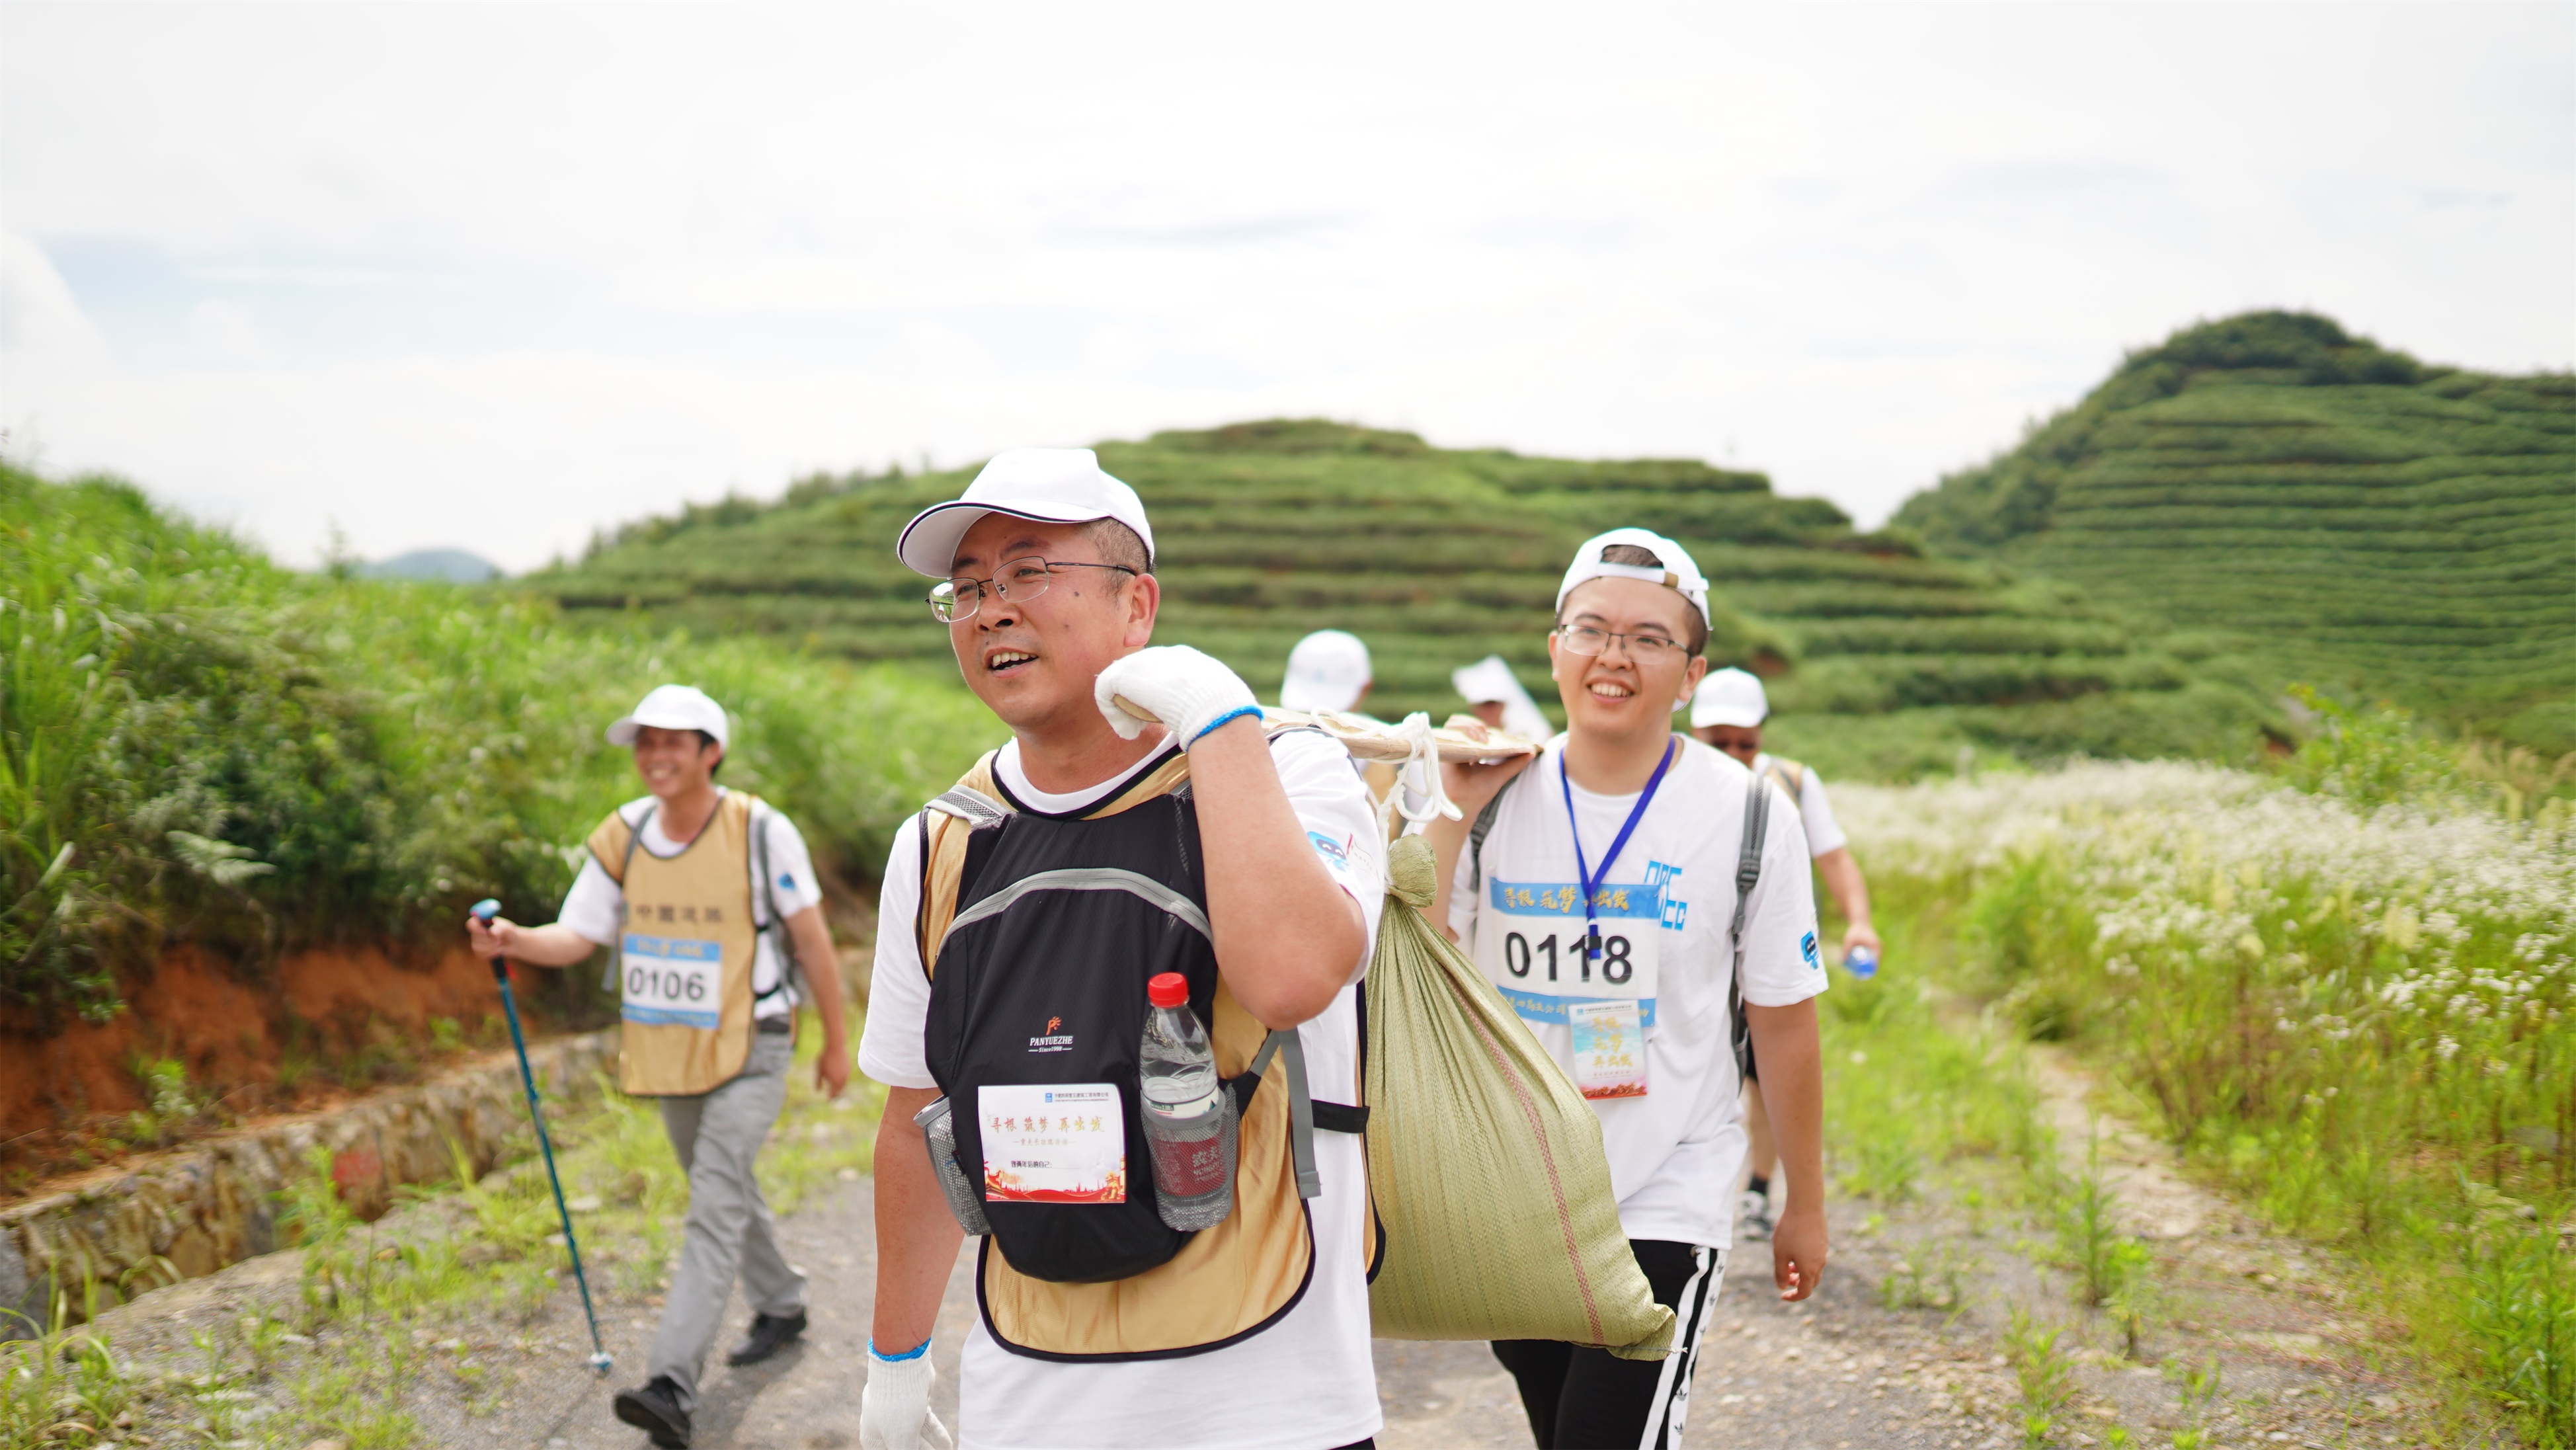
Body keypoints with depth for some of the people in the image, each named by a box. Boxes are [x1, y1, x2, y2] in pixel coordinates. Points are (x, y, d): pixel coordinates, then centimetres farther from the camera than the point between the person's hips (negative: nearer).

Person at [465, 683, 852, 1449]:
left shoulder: (761, 831, -14)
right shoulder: (623, 837, -3)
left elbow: (811, 937, -5)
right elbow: (577, 936, -2)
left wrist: (836, 1040, 1)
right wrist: (512, 940, -23)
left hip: (749, 1049, -5)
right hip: (669, 1051, 5)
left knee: (715, 1209, -14)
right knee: (725, 1193, 21)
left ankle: (672, 1387, -21)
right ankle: (781, 1306, 44)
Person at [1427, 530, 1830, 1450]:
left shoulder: (1747, 816, -7)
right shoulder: (1496, 800, -2)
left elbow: (1783, 1025, 0)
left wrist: (1806, 1206, 6)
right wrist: (1451, 817, -14)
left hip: (1663, 1207, -3)